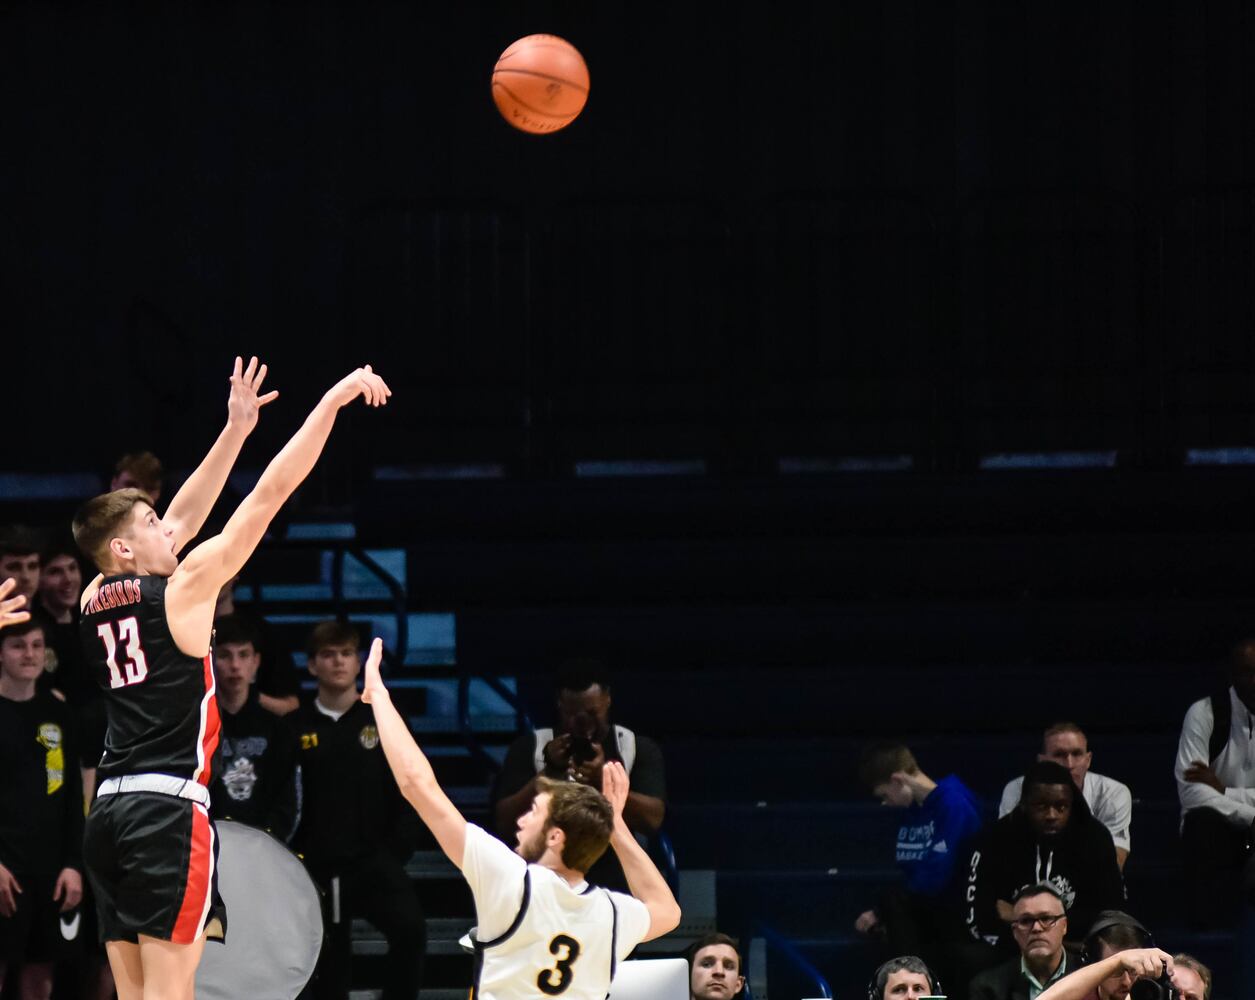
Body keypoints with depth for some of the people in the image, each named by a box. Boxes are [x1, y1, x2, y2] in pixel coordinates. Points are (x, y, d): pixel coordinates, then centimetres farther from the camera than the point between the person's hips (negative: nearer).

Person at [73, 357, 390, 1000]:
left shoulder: (93, 602, 13)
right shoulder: (184, 586, -4)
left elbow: (183, 519, 25)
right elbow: (269, 495, -2)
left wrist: (235, 430, 27)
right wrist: (333, 401, 4)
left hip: (110, 807, 7)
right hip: (169, 804, -7)